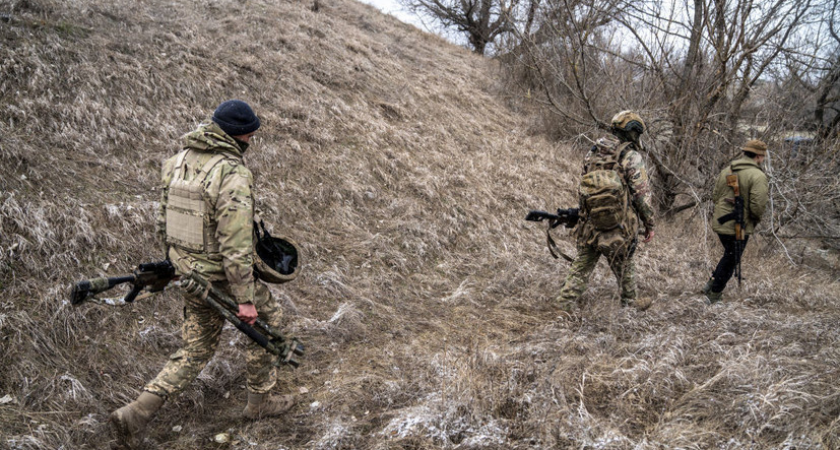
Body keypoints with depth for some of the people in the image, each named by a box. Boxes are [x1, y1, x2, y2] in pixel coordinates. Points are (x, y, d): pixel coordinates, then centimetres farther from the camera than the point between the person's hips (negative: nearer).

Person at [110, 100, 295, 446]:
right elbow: (236, 245, -26)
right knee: (265, 319, 21)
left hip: (190, 274, 7)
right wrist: (245, 298, -20)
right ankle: (259, 401, 32)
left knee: (196, 352, 20)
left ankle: (136, 414, 12)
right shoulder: (233, 176, -25)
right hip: (225, 277, -7)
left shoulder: (179, 161, 1)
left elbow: (164, 219, 11)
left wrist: (172, 261, 24)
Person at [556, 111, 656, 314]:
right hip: (620, 226, -4)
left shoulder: (592, 153, 8)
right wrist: (649, 224, -1)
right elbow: (642, 194, -10)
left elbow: (582, 189, 13)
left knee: (582, 265, 11)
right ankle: (630, 303, 34)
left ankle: (565, 304, 7)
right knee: (624, 266, 16)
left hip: (590, 225, 4)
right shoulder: (631, 157, -9)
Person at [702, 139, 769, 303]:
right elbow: (757, 205, -21)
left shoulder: (726, 171, 8)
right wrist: (756, 219, -1)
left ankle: (712, 283, 26)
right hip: (738, 227, -7)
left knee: (729, 255, 26)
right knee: (731, 260, 8)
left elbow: (714, 196, 12)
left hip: (719, 222, 7)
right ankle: (714, 294, 14)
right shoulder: (758, 176, -14)